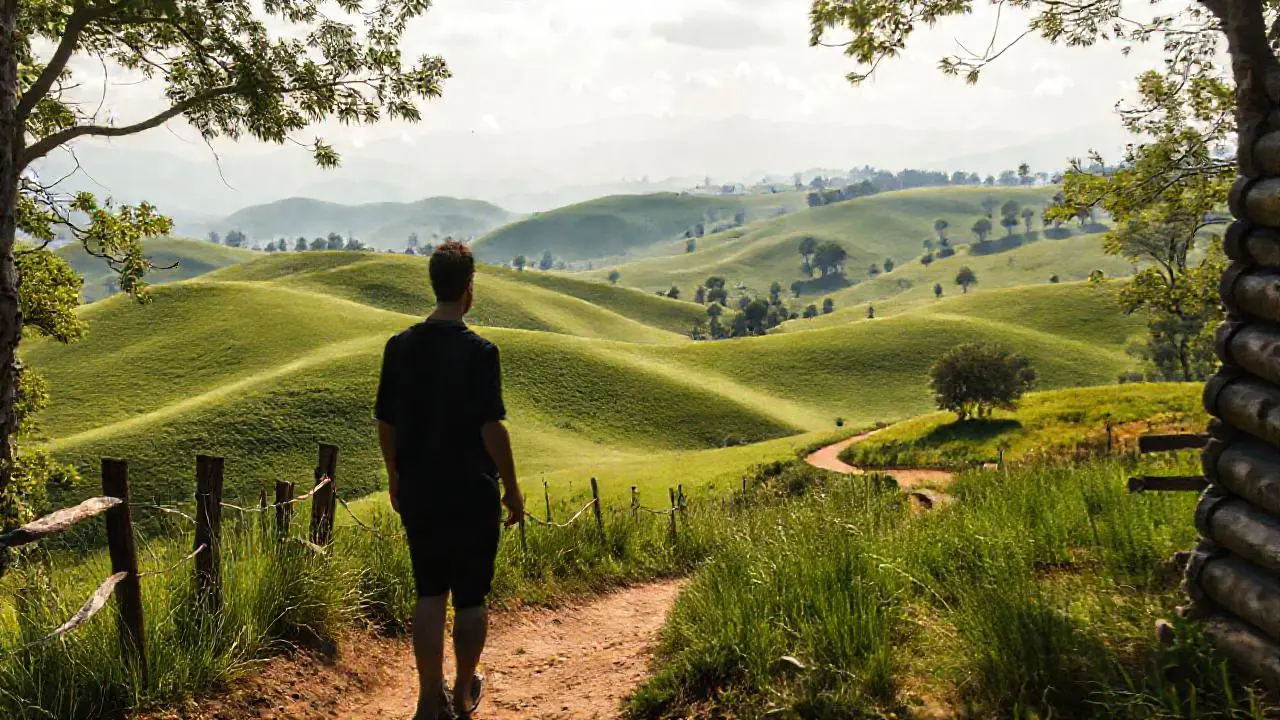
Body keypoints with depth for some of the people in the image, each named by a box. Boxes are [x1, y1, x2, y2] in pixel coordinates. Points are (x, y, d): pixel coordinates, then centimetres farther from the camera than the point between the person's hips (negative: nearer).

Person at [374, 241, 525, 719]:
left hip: (417, 492, 4)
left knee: (429, 594, 13)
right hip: (471, 493, -4)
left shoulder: (400, 346, 0)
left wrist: (395, 477, 20)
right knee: (470, 597, 11)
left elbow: (385, 422, 6)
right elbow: (491, 428, -15)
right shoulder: (479, 351, -14)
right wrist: (512, 488, -5)